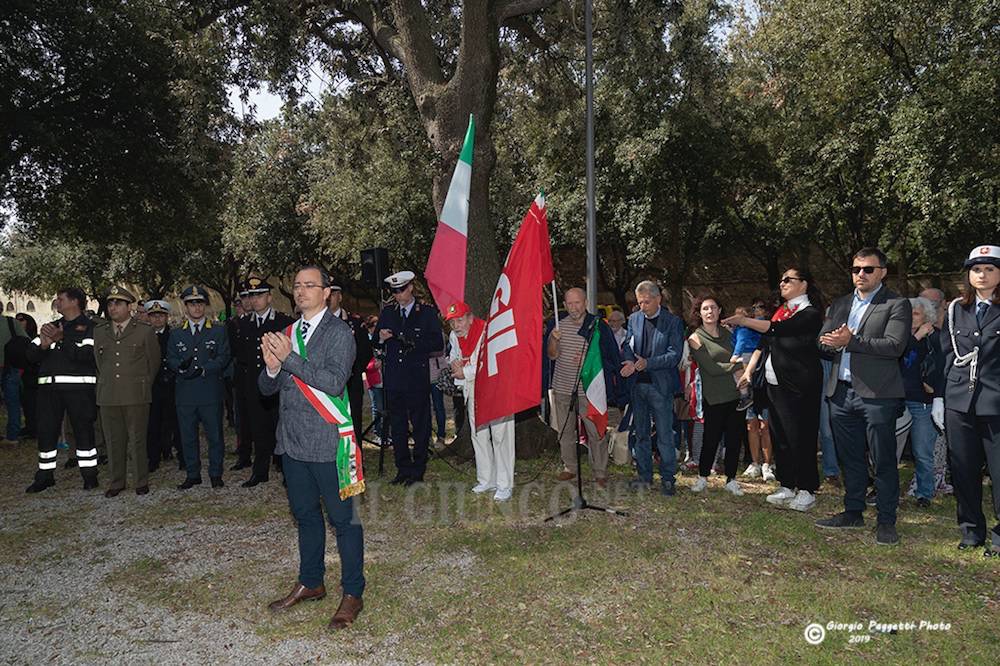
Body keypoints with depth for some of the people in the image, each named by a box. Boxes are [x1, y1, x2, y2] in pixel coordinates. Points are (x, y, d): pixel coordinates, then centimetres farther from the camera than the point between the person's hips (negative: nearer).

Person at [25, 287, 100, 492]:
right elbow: (31, 354, 11)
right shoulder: (52, 326, 18)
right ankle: (45, 476, 19)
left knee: (83, 430, 0)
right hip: (49, 387, 6)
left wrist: (62, 340, -19)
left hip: (78, 387, -6)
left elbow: (86, 354, -15)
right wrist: (44, 345, -10)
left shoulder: (89, 327, 0)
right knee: (46, 431, 8)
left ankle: (89, 474, 10)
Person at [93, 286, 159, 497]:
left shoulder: (145, 331, 2)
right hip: (108, 396, 3)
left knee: (137, 440, 0)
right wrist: (105, 383, 17)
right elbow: (98, 361, 21)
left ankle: (141, 482, 11)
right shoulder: (99, 331, 12)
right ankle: (116, 482, 19)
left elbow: (154, 362, 9)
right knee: (113, 441, 8)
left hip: (136, 395, -3)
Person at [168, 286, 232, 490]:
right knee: (188, 437, 7)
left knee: (214, 435, 2)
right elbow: (170, 359, 9)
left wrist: (204, 369, -15)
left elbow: (224, 357, -1)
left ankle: (216, 474, 13)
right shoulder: (176, 334, 14)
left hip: (211, 392, -2)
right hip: (185, 394, 2)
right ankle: (193, 474, 19)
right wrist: (181, 366, -13)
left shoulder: (218, 331, 7)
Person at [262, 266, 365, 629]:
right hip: (292, 439, 7)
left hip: (327, 441, -6)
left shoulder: (339, 332, -8)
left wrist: (288, 358, -22)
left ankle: (352, 594, 15)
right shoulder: (287, 334, 12)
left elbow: (334, 381, -22)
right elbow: (267, 387, 11)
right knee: (305, 514, 19)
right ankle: (310, 582, 36)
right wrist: (271, 366, -12)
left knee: (342, 517, 2)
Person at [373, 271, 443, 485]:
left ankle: (418, 470, 12)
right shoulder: (387, 312, 13)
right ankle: (403, 469, 18)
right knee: (397, 426, 8)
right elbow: (375, 345, 15)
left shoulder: (427, 312, 3)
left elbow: (438, 344, -2)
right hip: (393, 377, 3)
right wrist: (381, 339, -7)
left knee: (420, 425, 2)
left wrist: (415, 343, -15)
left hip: (417, 378, -3)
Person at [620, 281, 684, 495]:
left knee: (664, 435, -1)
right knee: (641, 433, 12)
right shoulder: (634, 319, 10)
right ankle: (644, 475, 23)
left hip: (660, 385, -4)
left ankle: (667, 478, 11)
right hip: (637, 384, 5)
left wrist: (648, 363, -22)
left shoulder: (673, 322, -4)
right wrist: (629, 362, -10)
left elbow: (675, 355, -11)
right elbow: (627, 345, 12)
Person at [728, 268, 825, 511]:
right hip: (774, 385, 8)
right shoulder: (781, 310, 14)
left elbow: (778, 329, -23)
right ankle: (787, 487, 22)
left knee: (800, 439, -2)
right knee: (780, 438, 12)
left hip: (798, 387, -8)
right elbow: (764, 342, 15)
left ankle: (807, 491, 10)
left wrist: (743, 321, -23)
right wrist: (749, 370, 8)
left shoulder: (810, 314, -10)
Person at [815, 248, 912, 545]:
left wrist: (850, 341, -19)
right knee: (850, 458, 15)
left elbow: (895, 346, -16)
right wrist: (831, 343, -10)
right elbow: (823, 341, 13)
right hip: (841, 392, 6)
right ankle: (853, 512, 28)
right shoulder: (840, 304, 16)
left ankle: (886, 521, 13)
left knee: (884, 461, 2)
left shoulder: (896, 305, -3)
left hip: (877, 394, -6)